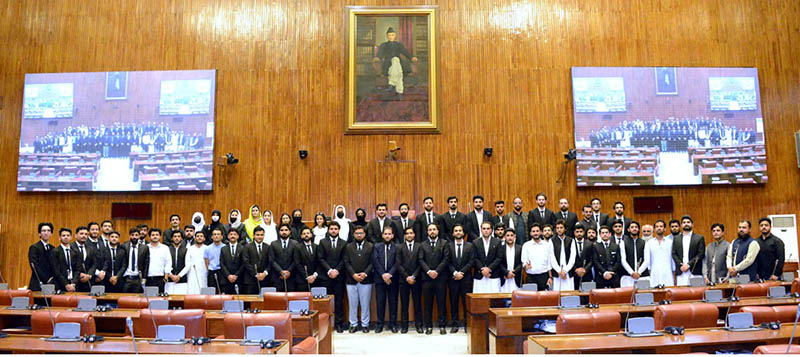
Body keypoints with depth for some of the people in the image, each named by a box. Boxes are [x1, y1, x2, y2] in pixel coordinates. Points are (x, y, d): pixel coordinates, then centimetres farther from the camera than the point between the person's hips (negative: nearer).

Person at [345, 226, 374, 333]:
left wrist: (365, 273, -13)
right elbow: (346, 263, 3)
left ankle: (365, 324, 14)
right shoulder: (348, 247, 9)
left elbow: (372, 263, -1)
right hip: (351, 280, 1)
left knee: (365, 304, 4)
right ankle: (353, 324, 15)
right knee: (353, 304, 6)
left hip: (366, 280, -1)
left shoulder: (370, 246, 5)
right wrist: (353, 274, -10)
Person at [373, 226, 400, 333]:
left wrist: (390, 274, -15)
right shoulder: (377, 247, 9)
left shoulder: (397, 247, 3)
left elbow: (397, 263, -5)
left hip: (393, 279, -1)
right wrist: (383, 274, -11)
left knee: (393, 301, 4)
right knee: (380, 301, 3)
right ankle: (380, 324, 11)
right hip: (380, 278, 1)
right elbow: (375, 262, -1)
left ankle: (392, 324, 12)